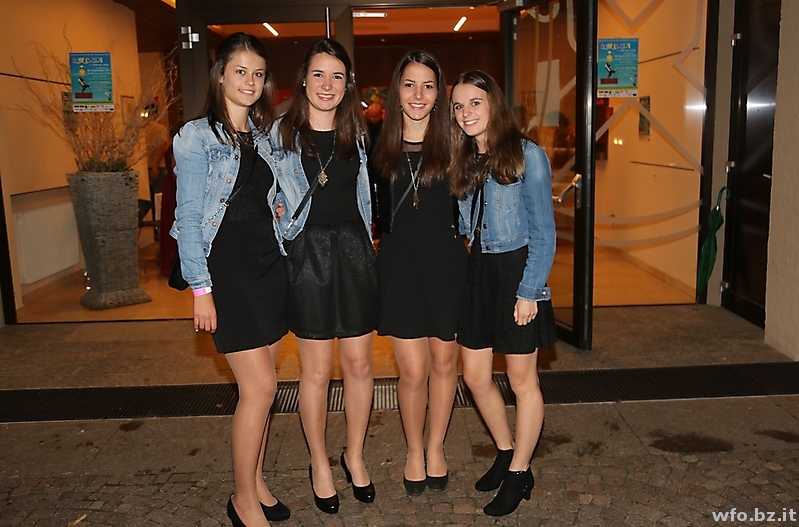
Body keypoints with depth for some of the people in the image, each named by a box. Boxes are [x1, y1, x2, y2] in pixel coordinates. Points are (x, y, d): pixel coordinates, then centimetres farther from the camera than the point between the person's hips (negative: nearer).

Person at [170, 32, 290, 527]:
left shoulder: (264, 134, 12)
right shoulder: (198, 136, -6)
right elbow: (189, 217, -9)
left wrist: (282, 254, 10)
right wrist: (200, 287, -13)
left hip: (269, 263, 6)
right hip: (227, 267, -6)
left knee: (260, 384, 10)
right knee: (260, 386, -7)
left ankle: (256, 481, 26)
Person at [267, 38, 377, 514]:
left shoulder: (358, 133, 10)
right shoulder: (281, 134, 1)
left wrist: (366, 240, 14)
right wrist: (282, 244, -7)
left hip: (355, 252, 3)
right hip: (307, 255, -3)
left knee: (359, 363, 7)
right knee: (317, 369, 5)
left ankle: (355, 455, 27)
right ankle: (320, 463, 24)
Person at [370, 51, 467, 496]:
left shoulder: (451, 144, 1)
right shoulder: (381, 147, 3)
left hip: (445, 263, 0)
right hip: (399, 265, 0)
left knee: (444, 363, 11)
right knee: (413, 371, 2)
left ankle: (436, 448, 33)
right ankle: (414, 451, 28)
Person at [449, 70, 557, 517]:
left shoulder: (527, 155, -10)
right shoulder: (464, 159, 9)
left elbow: (544, 232, -12)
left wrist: (529, 291, -16)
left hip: (518, 271, -6)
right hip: (479, 271, 7)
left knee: (522, 379, 7)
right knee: (475, 375, 12)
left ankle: (519, 473, 24)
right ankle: (506, 451, 35)